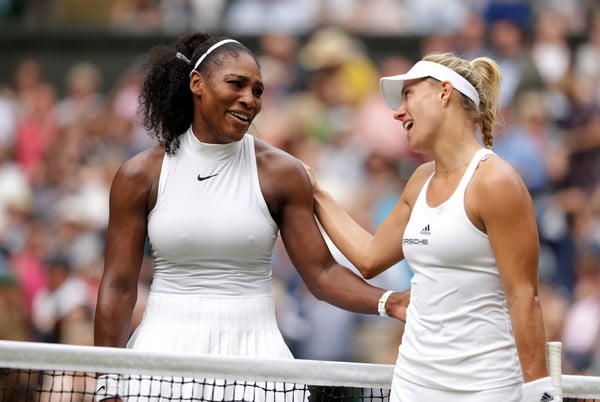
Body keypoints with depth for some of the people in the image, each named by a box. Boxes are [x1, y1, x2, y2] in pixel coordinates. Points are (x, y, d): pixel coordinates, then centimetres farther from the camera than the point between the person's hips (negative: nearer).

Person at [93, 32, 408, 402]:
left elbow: (321, 272, -3)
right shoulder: (140, 175, 0)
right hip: (165, 345, 0)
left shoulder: (281, 173, 1)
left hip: (252, 346, 0)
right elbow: (118, 287, 1)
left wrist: (391, 303, -20)